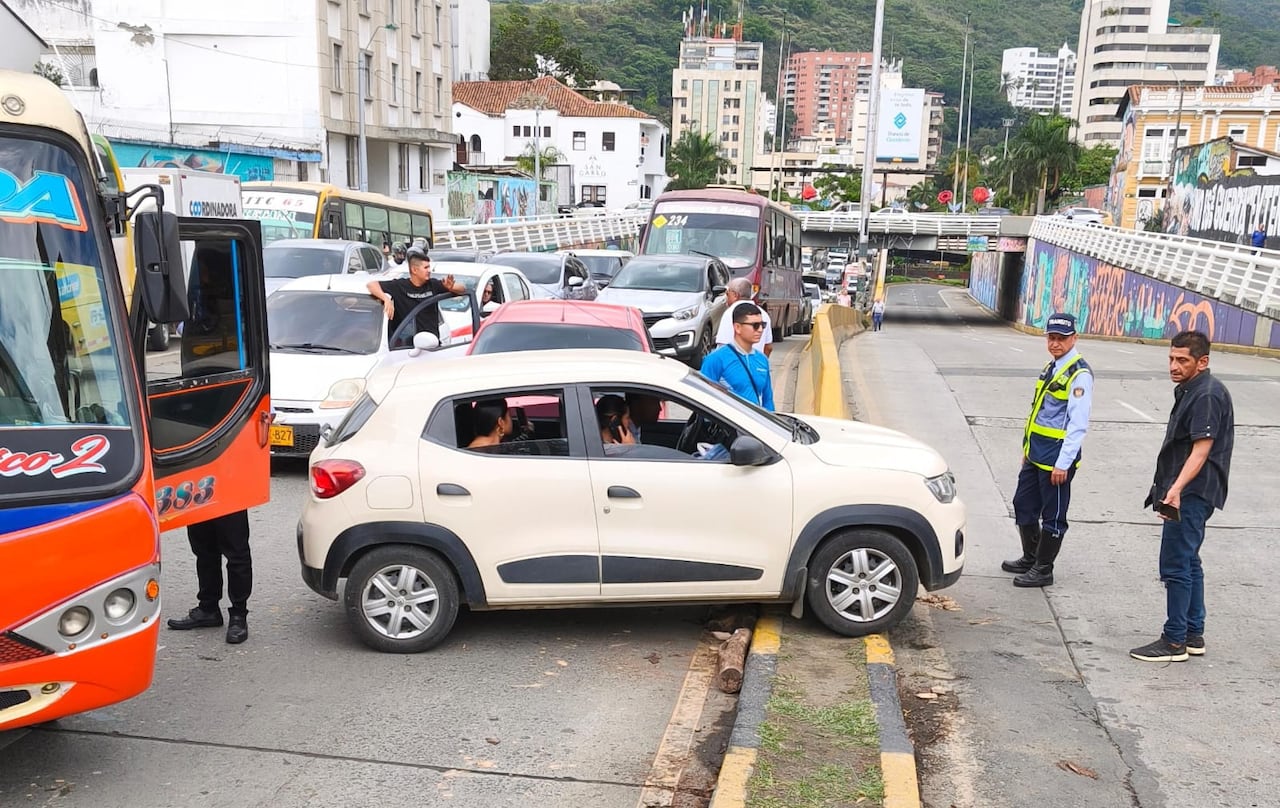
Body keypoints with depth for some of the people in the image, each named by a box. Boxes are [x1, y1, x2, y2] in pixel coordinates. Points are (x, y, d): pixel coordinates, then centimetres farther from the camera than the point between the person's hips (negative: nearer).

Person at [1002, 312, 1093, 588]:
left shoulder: (1079, 374, -16)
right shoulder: (1052, 367, 12)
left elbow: (1078, 423, -20)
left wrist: (1063, 463, -21)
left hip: (1056, 458, -9)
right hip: (1036, 454, 9)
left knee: (1052, 515, 5)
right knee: (1024, 505, 18)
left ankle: (1043, 570, 18)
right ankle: (1030, 559, 35)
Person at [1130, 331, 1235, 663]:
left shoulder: (1207, 396, -17)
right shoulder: (1188, 391, 14)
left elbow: (1201, 449, -25)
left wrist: (1176, 489, -34)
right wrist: (1169, 488, 25)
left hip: (1193, 494, -11)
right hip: (1186, 493, 11)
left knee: (1176, 566, -6)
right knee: (1188, 563, 17)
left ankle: (1174, 641, 2)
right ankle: (1193, 635, 27)